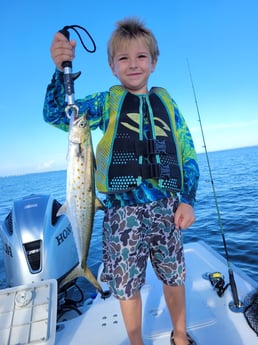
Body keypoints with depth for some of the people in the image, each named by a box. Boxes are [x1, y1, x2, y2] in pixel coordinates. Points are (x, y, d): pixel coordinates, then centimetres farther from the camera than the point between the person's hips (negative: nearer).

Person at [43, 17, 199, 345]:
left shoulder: (166, 102, 9)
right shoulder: (106, 101, 4)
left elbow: (188, 154, 9)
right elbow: (56, 115, -6)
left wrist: (188, 200, 0)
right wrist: (61, 69, -21)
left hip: (166, 207, 3)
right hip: (122, 210, -1)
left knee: (174, 276, 19)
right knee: (127, 285, 12)